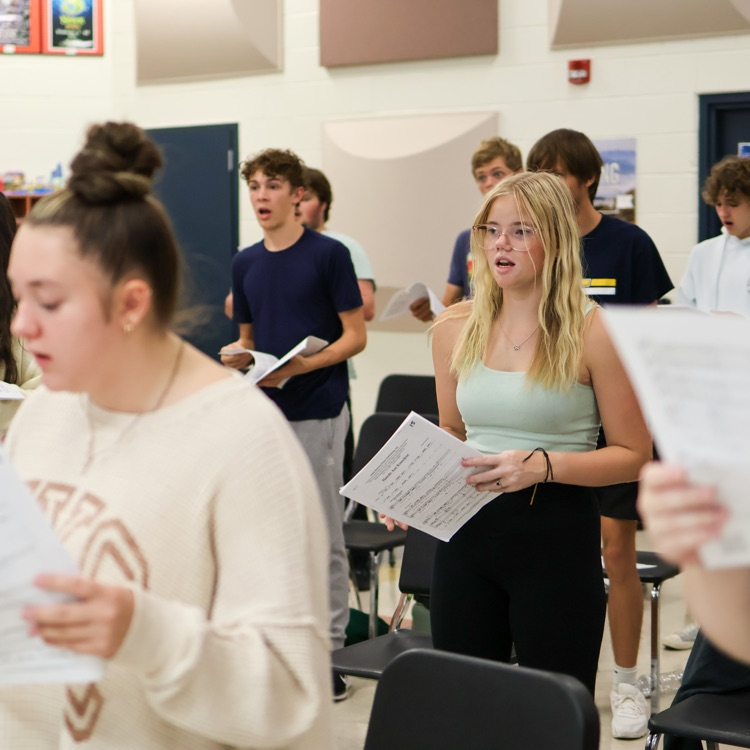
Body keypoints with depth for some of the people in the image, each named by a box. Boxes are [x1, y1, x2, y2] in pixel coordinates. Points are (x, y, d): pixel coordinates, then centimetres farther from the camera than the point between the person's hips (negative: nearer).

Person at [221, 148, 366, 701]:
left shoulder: (329, 254, -6)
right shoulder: (245, 264, 12)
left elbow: (356, 335, -7)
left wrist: (302, 364, -21)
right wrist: (237, 357, -4)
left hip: (317, 411, -6)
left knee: (324, 535, 1)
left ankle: (329, 650, 9)